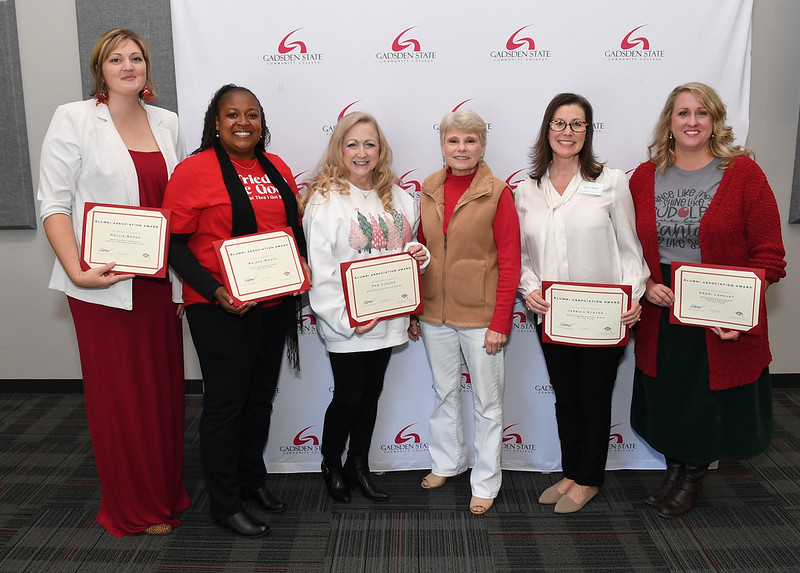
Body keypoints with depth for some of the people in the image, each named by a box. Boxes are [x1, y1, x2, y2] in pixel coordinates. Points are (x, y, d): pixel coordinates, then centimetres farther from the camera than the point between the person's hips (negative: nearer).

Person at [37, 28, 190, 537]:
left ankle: (166, 490, 30)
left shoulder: (168, 124, 11)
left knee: (165, 386, 11)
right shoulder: (74, 119, -1)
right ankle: (132, 508, 22)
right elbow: (54, 202, -6)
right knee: (119, 393, 5)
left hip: (159, 280, 4)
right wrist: (77, 271, -18)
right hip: (104, 282, -4)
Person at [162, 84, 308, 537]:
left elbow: (295, 227, 18)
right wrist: (214, 291, -21)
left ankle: (253, 478, 39)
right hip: (220, 309, -6)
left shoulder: (278, 169, 9)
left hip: (274, 305, 6)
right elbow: (175, 242, -11)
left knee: (261, 397, 18)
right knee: (225, 402, 4)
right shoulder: (195, 170, -9)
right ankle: (225, 504, 21)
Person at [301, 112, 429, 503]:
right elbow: (319, 269, -15)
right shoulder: (324, 200, -11)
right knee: (348, 397, 5)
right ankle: (331, 466, 30)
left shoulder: (396, 197, 9)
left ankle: (359, 465, 34)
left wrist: (418, 253, -4)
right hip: (346, 323, -6)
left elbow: (408, 245, 20)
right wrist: (345, 318, -20)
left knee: (371, 394, 16)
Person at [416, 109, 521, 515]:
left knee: (487, 400, 8)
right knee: (444, 391, 19)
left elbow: (509, 262, -9)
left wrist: (500, 322, -13)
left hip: (480, 314, -4)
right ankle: (447, 461, 39)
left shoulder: (497, 193, -9)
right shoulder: (429, 189, 5)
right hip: (434, 313, 5)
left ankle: (485, 481, 24)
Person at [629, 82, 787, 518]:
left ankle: (693, 478, 37)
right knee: (666, 400, 16)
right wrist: (644, 286, -9)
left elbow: (768, 254, -8)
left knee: (711, 403, 12)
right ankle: (674, 469, 41)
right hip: (659, 317, 3)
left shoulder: (743, 173, -6)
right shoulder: (644, 177, 4)